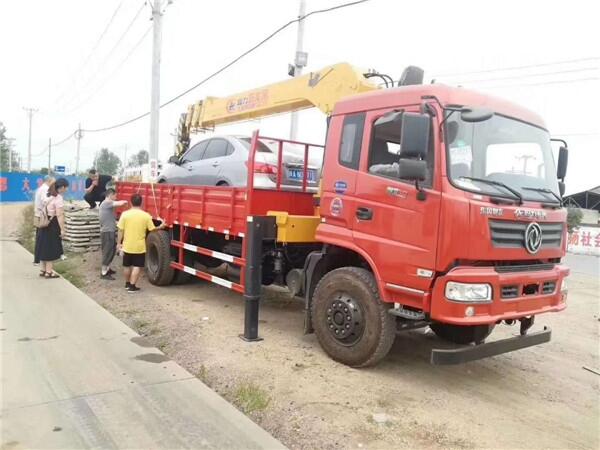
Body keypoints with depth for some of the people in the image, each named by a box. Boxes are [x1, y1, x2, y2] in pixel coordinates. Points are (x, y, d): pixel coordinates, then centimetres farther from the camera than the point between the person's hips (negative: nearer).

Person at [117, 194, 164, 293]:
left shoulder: (125, 214, -7)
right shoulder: (146, 215, -9)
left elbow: (121, 230, -5)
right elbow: (152, 229, -3)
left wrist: (119, 243, 4)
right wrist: (160, 227, 16)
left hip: (127, 245, 2)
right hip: (140, 246, -2)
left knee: (127, 265, 18)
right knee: (137, 266, 5)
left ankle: (127, 284, 32)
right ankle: (132, 286, 3)